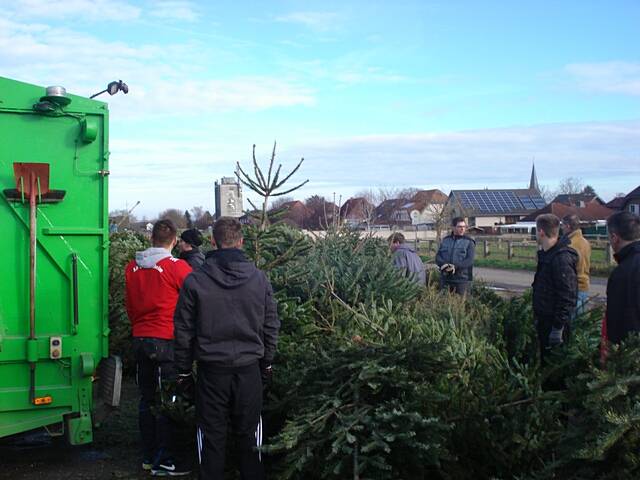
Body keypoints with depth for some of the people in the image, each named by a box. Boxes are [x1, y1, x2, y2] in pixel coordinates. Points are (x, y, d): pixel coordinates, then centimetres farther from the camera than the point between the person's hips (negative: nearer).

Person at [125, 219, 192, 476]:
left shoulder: (132, 267, 4)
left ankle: (148, 456, 22)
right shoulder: (178, 267, -12)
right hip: (167, 340, -6)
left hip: (140, 338, 6)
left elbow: (130, 304, 13)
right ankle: (162, 462, 3)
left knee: (147, 399, 14)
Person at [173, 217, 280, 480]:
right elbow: (271, 326, 4)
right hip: (249, 368, 1)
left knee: (211, 434, 10)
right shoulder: (259, 278, -3)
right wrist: (266, 364, 16)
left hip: (211, 369, -1)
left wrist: (184, 370, 8)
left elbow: (184, 330, -3)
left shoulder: (195, 280, -7)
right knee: (249, 432, 14)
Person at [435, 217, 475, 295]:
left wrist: (456, 266, -23)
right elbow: (438, 256, 7)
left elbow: (470, 260, -10)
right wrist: (444, 265, -15)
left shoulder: (469, 242, 1)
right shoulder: (445, 240, 13)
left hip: (462, 279, -3)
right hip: (445, 278, 3)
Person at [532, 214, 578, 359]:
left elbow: (567, 296, -23)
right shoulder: (545, 254, 10)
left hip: (554, 320, -9)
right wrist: (537, 316, 19)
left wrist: (558, 327, -22)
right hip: (543, 319, 9)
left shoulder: (561, 258, -21)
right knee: (543, 358, 16)